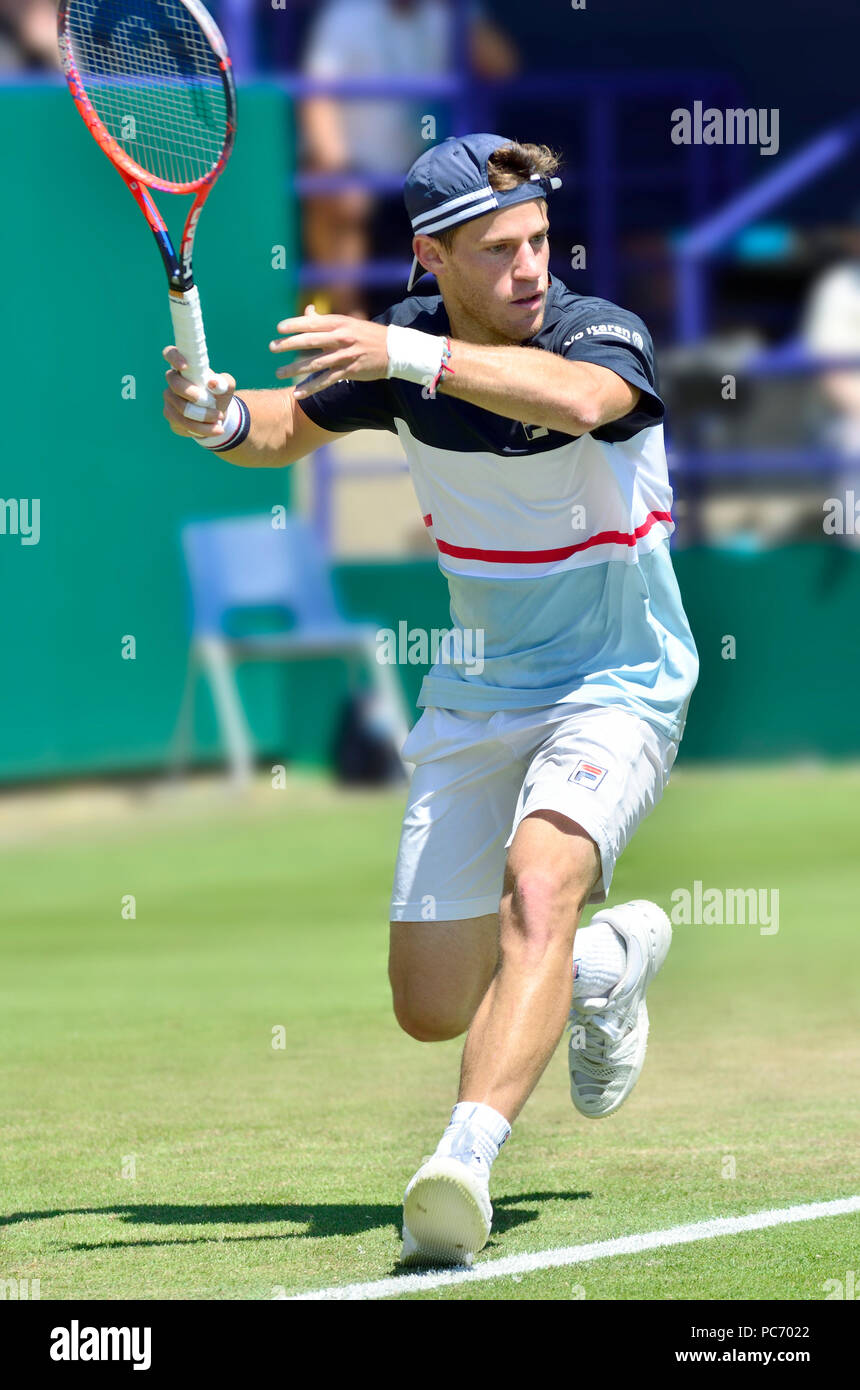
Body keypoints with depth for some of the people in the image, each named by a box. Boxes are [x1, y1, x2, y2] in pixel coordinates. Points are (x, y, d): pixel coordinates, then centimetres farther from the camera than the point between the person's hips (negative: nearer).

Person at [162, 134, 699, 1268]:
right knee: (434, 1010, 7)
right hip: (475, 697, 5)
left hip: (614, 687, -5)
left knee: (538, 883, -35)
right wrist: (223, 419, -14)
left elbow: (576, 399, -45)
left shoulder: (605, 337, -20)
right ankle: (612, 958, 38)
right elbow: (294, 427, 10)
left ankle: (465, 1162, -46)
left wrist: (412, 355, -57)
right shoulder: (407, 344, -5)